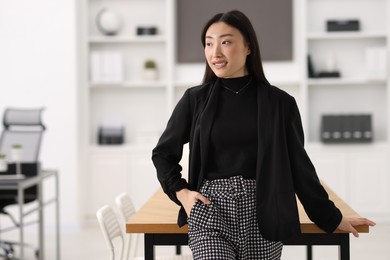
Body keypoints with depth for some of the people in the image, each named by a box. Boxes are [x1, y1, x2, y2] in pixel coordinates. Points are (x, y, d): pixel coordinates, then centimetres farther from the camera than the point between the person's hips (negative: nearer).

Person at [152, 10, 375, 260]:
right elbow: (163, 153, 15)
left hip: (262, 215, 1)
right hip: (209, 211, 0)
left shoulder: (279, 102, 3)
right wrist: (181, 192, 1)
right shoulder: (195, 100, 4)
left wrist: (331, 217, 12)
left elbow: (299, 165, 10)